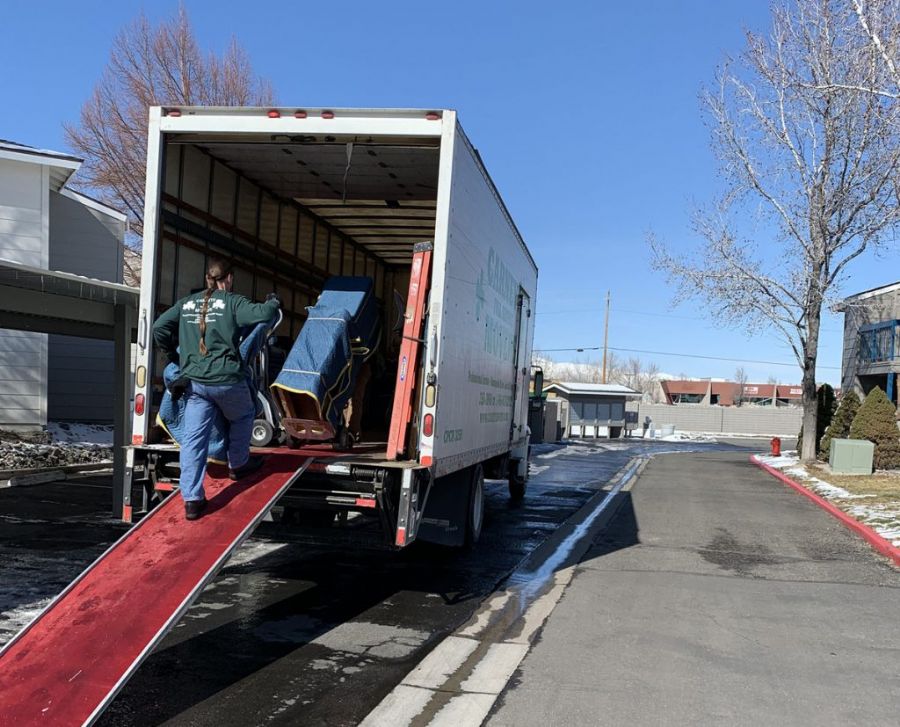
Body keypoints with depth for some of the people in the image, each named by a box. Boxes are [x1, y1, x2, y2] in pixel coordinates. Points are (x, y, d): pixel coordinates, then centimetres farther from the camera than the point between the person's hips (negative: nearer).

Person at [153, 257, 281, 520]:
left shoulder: (187, 303, 12)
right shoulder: (232, 302, -2)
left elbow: (159, 327, 11)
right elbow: (262, 314, -13)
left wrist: (173, 355, 25)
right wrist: (273, 303, 10)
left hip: (194, 381, 4)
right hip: (226, 379, -4)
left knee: (193, 438, 3)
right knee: (243, 416, 27)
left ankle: (192, 500, 1)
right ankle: (238, 464, 39)